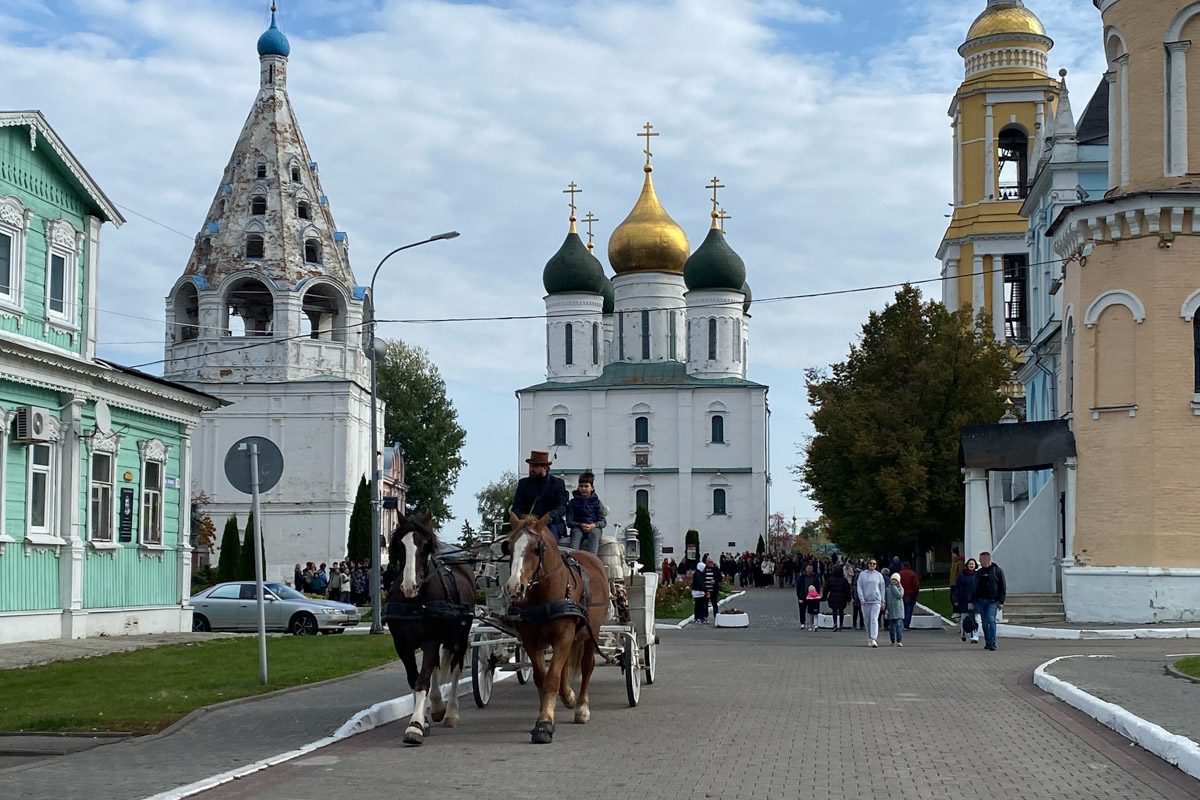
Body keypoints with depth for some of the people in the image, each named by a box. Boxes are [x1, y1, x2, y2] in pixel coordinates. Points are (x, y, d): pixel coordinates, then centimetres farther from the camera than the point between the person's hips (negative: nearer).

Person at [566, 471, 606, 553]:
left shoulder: (597, 502, 12)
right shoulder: (573, 502, 12)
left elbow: (603, 522, 5)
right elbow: (569, 522, 5)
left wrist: (593, 525, -16)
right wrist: (580, 525, -15)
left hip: (594, 527, 0)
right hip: (578, 527, 0)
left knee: (594, 533, -35)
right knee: (576, 533, -35)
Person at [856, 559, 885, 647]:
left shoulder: (878, 575, 7)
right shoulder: (862, 574, 6)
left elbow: (882, 589, 11)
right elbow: (859, 587, 4)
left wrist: (883, 601, 9)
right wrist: (862, 598, -8)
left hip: (876, 601, -1)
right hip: (865, 601, 1)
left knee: (874, 619, -13)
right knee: (867, 620, 6)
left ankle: (874, 639, -21)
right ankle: (869, 638, 20)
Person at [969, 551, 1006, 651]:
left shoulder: (997, 571, 1)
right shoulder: (978, 572, 15)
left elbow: (1003, 587, 0)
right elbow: (974, 588, 19)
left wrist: (1001, 601, -7)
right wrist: (971, 601, 12)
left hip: (992, 601, -5)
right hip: (980, 601, 5)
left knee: (991, 620, -16)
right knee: (984, 622, 6)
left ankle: (992, 643, -17)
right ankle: (987, 642, 14)